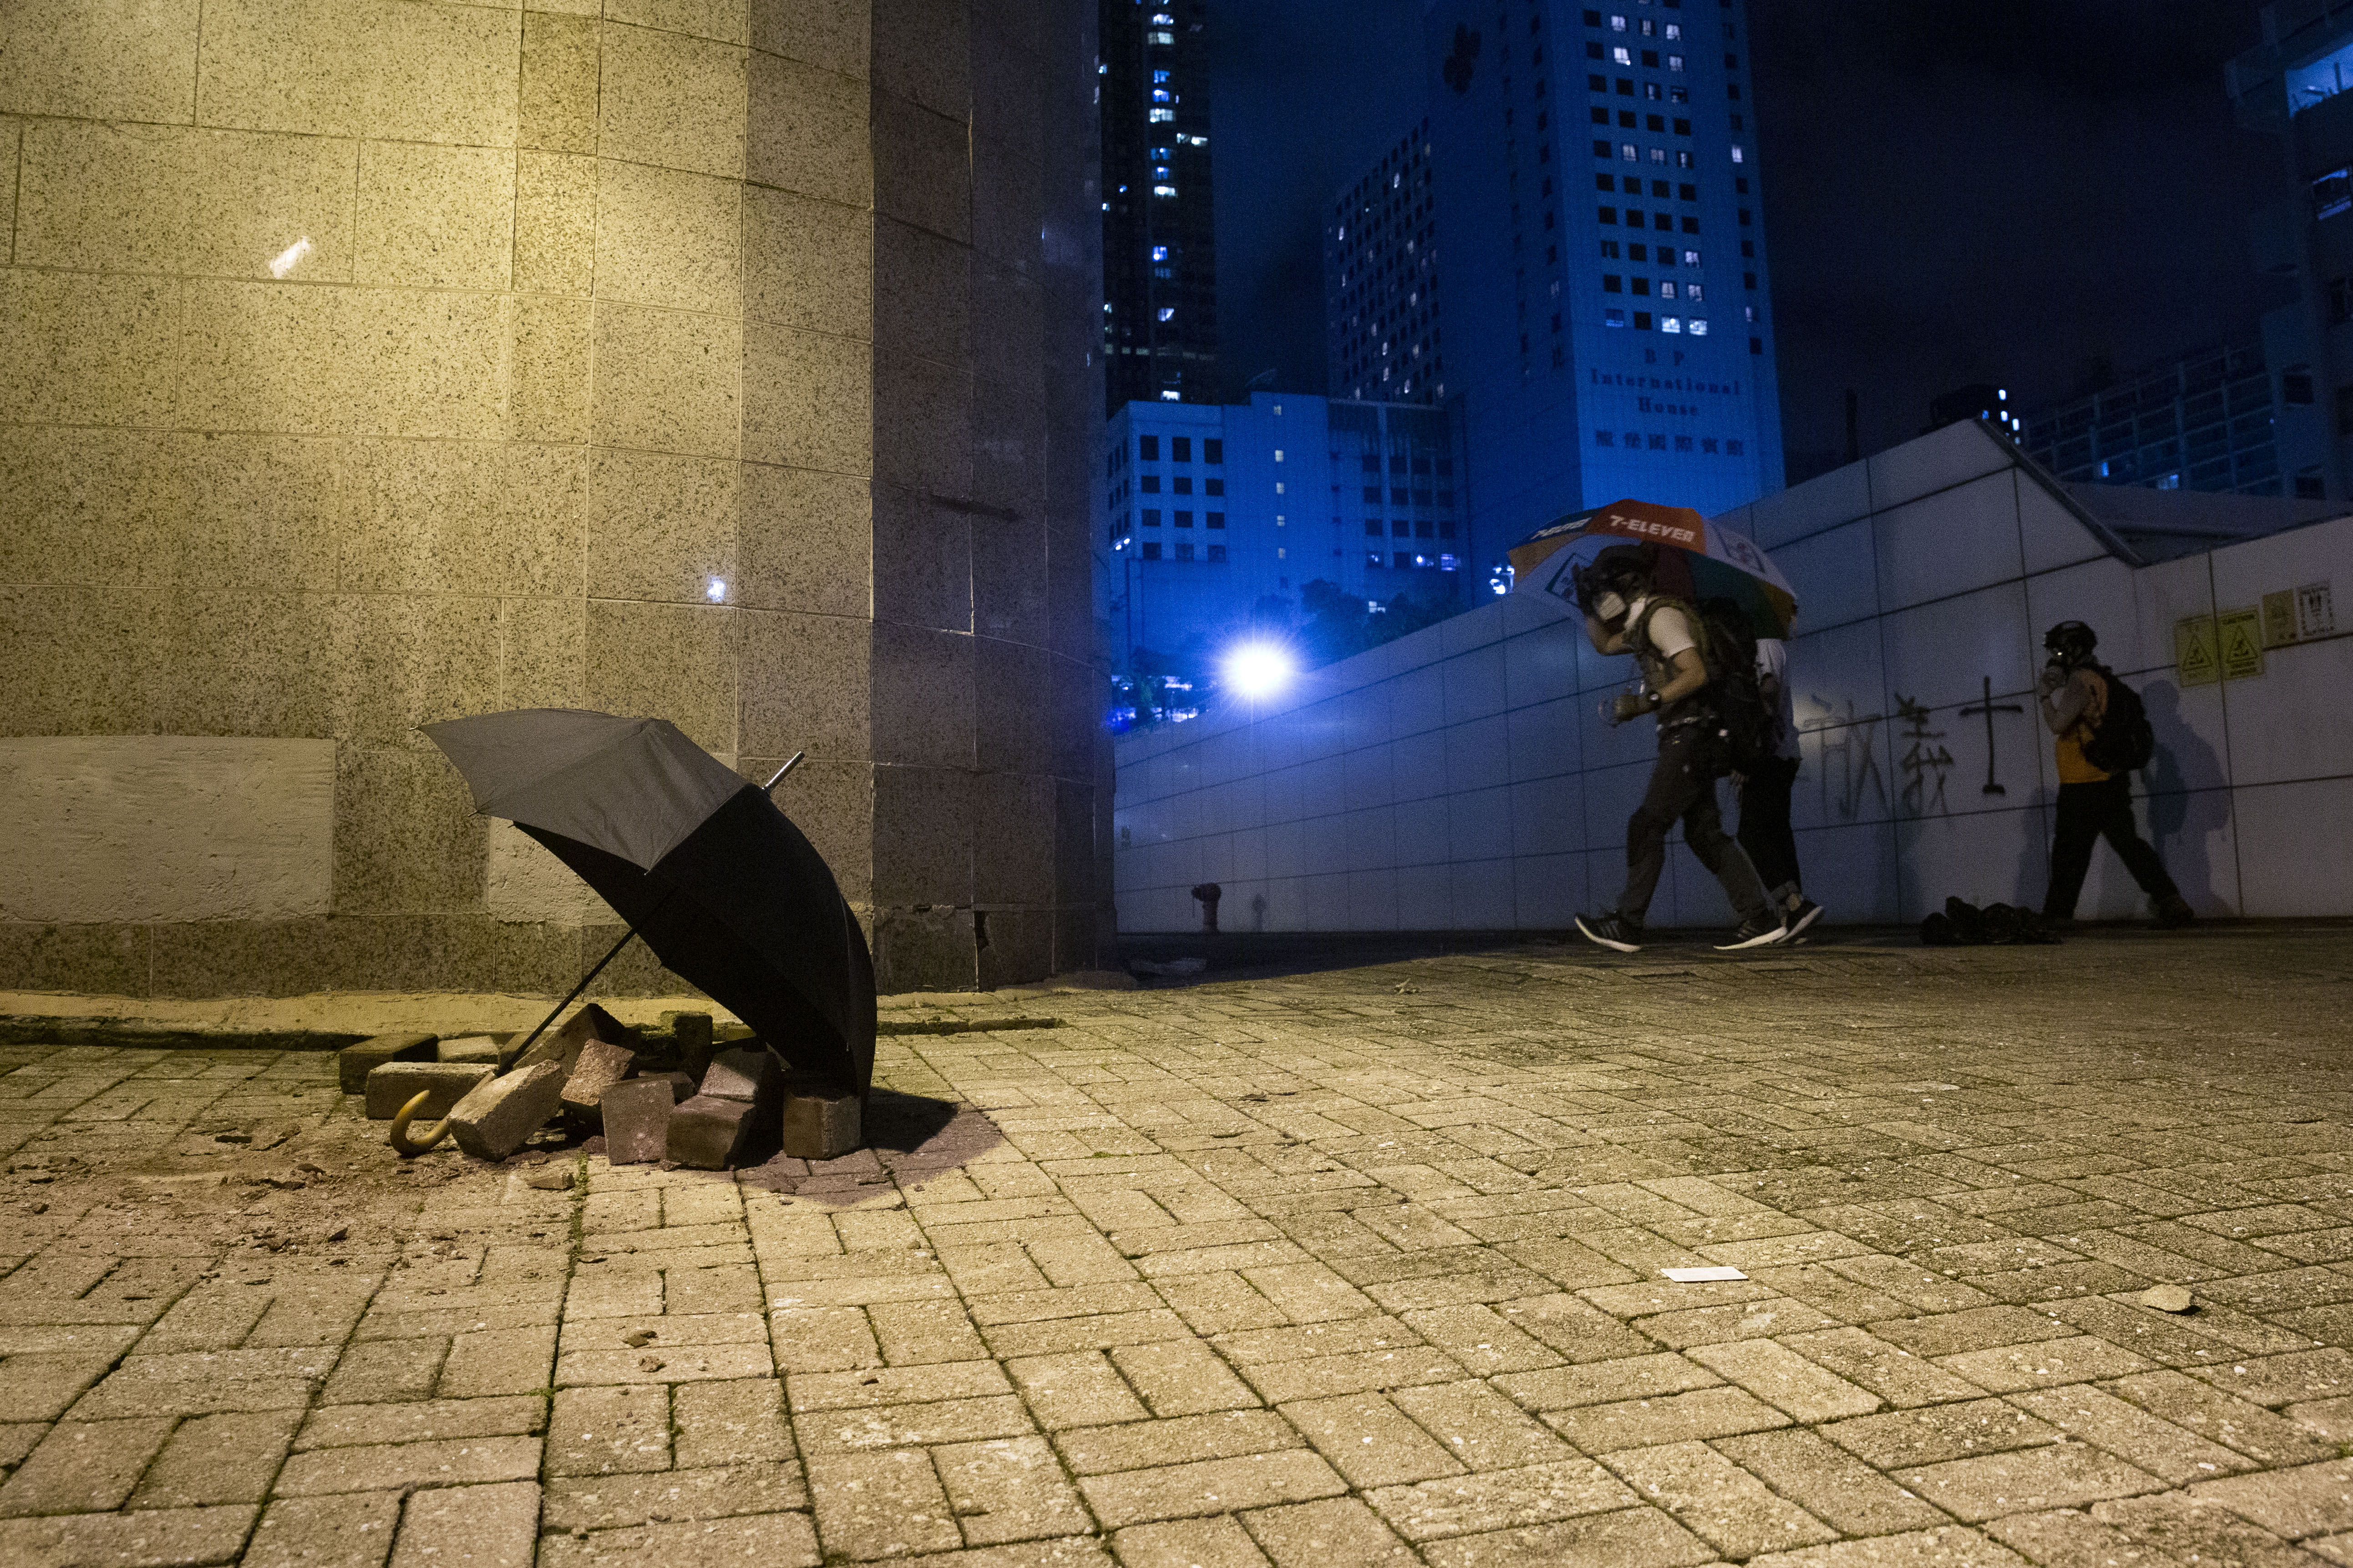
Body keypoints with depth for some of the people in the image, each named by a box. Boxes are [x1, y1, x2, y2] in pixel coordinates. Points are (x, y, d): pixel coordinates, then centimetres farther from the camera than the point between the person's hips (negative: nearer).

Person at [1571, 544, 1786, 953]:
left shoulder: (1662, 614, -11)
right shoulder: (1644, 623, 19)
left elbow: (1696, 674, -20)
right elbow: (1603, 643, 32)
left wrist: (1646, 702, -25)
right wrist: (1587, 605, 23)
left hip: (1690, 735, -10)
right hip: (1689, 740, 10)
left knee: (1646, 825, -9)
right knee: (1704, 833, 6)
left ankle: (1627, 925, -7)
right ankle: (1762, 920, 4)